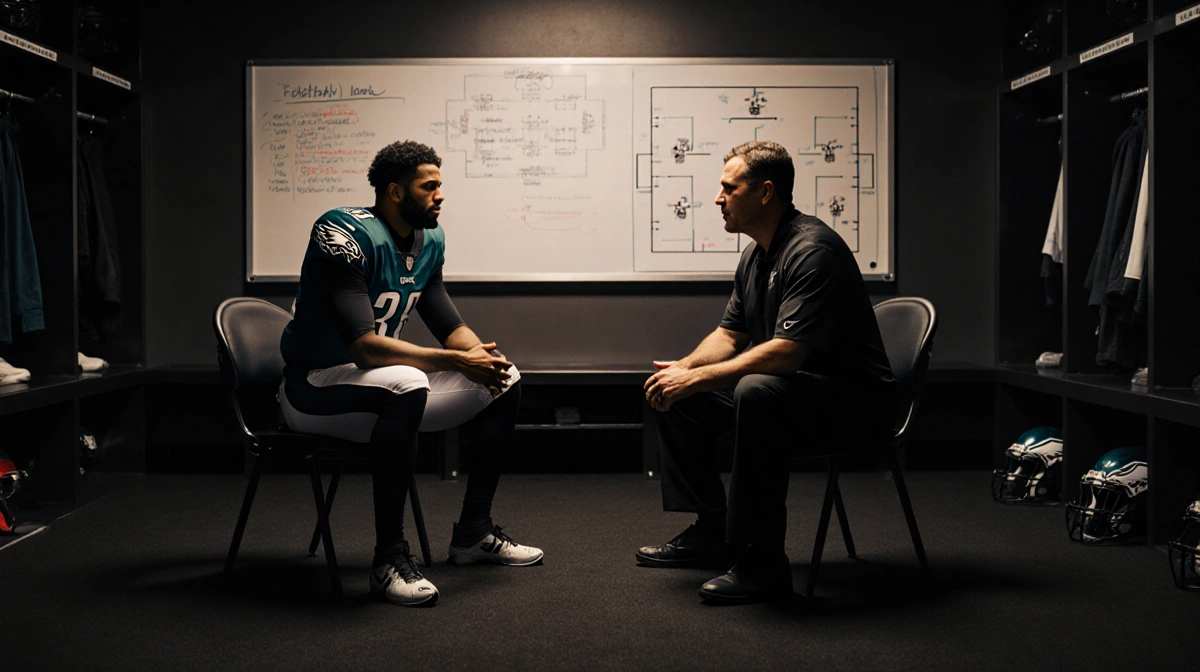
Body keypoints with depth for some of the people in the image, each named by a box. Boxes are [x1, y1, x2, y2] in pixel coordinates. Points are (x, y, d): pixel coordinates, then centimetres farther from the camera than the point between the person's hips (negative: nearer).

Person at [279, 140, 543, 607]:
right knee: (406, 385, -40)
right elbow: (363, 346, -31)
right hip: (316, 386, -9)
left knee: (505, 381, 4)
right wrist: (457, 361, -31)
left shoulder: (429, 242, 5)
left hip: (378, 380, 9)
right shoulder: (347, 236, -22)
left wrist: (482, 354, -14)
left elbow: (450, 326, 10)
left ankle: (474, 532, 13)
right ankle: (389, 558, -28)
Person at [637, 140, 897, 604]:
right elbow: (729, 334, 16)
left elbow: (786, 353, -31)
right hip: (790, 386, 10)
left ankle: (762, 562, -29)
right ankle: (710, 532, 11)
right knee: (675, 396, 7)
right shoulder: (755, 255, 10)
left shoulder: (812, 250, -22)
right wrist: (684, 367, -5)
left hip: (854, 398, -10)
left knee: (757, 392, -39)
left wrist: (696, 378, -27)